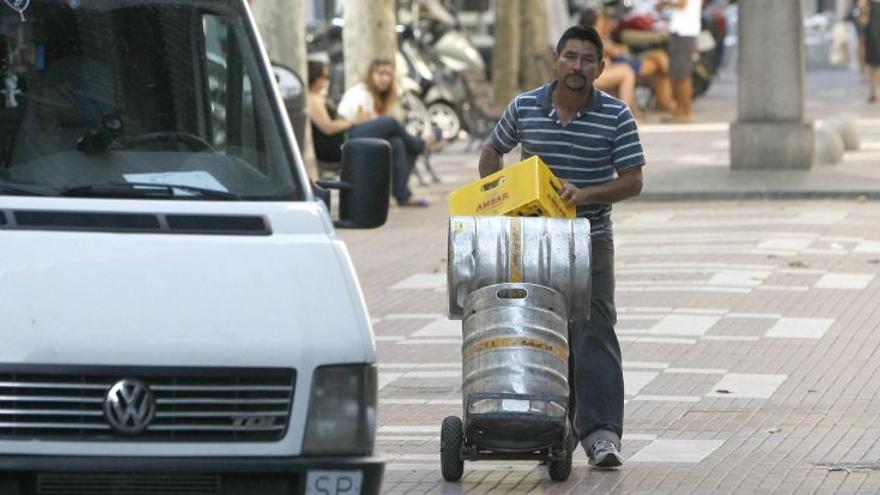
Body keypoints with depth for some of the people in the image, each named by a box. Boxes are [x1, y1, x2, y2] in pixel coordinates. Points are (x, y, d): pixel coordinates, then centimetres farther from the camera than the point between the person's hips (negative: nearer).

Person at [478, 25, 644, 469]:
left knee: (593, 335, -10)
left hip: (589, 242, -2)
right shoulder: (525, 108, 0)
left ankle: (601, 433, -15)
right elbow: (492, 153, 16)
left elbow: (632, 181, -8)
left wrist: (586, 193, -25)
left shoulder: (616, 117, -6)